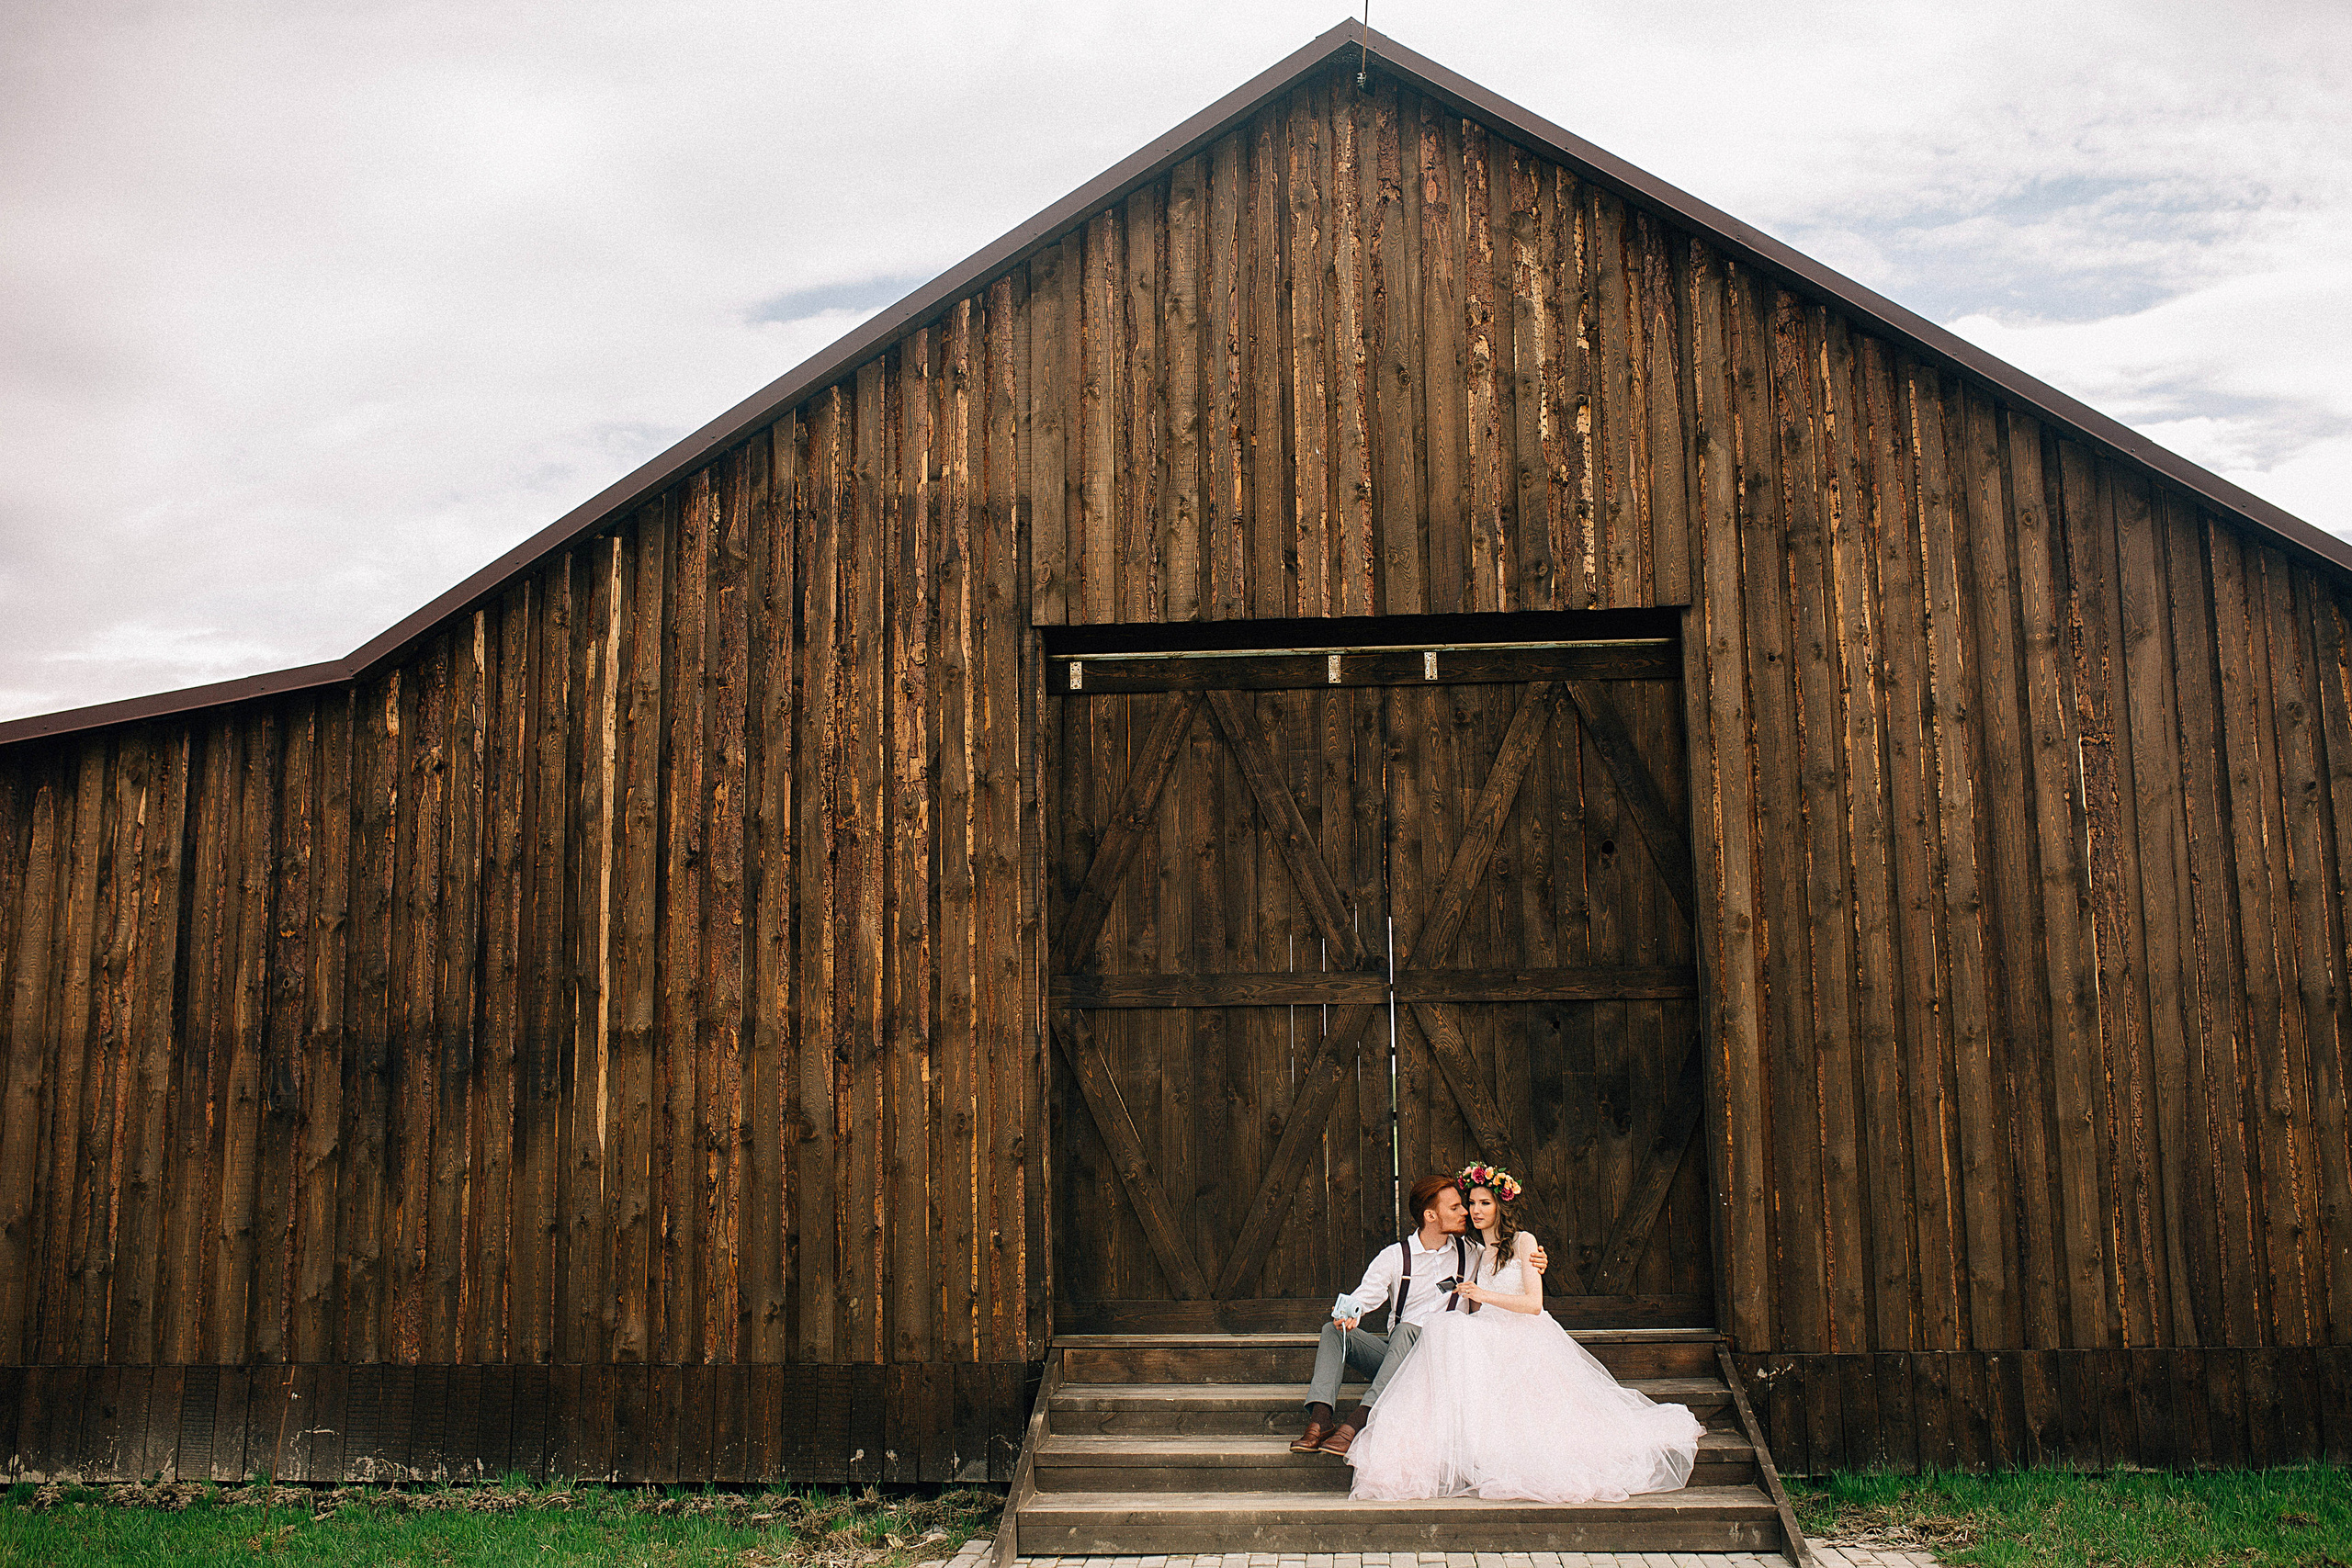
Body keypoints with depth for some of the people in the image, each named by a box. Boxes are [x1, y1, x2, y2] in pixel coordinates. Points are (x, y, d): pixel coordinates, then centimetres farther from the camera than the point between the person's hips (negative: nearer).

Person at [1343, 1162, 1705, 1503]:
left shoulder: (1523, 1242, 6)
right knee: (1445, 1325, -30)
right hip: (1486, 1341, 5)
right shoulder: (1476, 1253, 24)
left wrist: (1484, 1295, -15)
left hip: (1525, 1338, -5)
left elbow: (1533, 1303, -6)